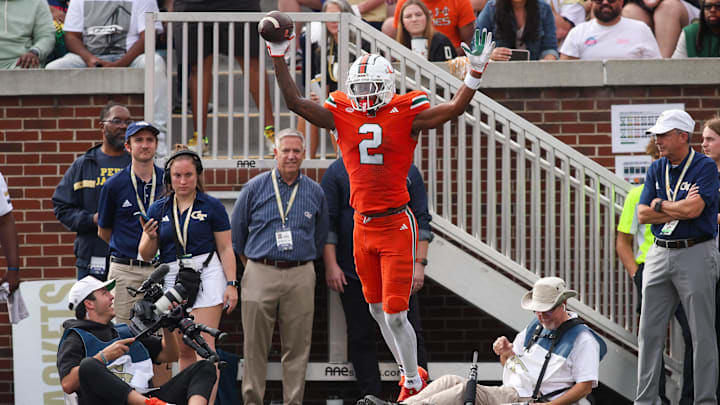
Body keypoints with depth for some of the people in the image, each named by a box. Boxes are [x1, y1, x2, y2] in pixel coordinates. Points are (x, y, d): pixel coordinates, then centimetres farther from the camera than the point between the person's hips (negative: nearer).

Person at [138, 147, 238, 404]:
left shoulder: (212, 207, 2)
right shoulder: (158, 209, 10)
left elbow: (225, 249, 3)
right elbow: (146, 255, 10)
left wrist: (232, 284, -5)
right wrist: (150, 238, -11)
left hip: (206, 276, -4)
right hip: (172, 278, 4)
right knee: (184, 351, 7)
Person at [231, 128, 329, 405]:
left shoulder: (315, 193, 9)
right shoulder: (255, 188, 4)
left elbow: (320, 237, 19)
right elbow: (236, 232, 11)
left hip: (300, 277, 1)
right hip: (260, 275, -1)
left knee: (297, 347, 1)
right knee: (255, 346, -1)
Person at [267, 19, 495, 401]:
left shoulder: (406, 115, -6)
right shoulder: (342, 115, 5)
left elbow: (455, 108, -11)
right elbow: (296, 102, 4)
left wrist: (476, 71, -23)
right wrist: (278, 59, -1)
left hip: (396, 224, -5)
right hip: (363, 225, 5)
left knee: (395, 315, -8)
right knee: (379, 311, 14)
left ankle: (413, 384, 11)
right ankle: (412, 375, 31)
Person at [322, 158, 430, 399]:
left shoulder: (407, 171, 8)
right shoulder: (338, 172, 3)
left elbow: (421, 220, 8)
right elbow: (327, 223, 2)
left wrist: (419, 262, -1)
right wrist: (331, 266, -6)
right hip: (353, 273, 0)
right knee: (361, 338, 3)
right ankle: (370, 397, 9)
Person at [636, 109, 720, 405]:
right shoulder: (656, 170, 11)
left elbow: (693, 209, -21)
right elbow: (643, 214, 2)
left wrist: (660, 204, -5)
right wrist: (679, 210, -9)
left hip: (696, 254, -6)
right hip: (659, 255, 6)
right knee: (649, 332, 5)